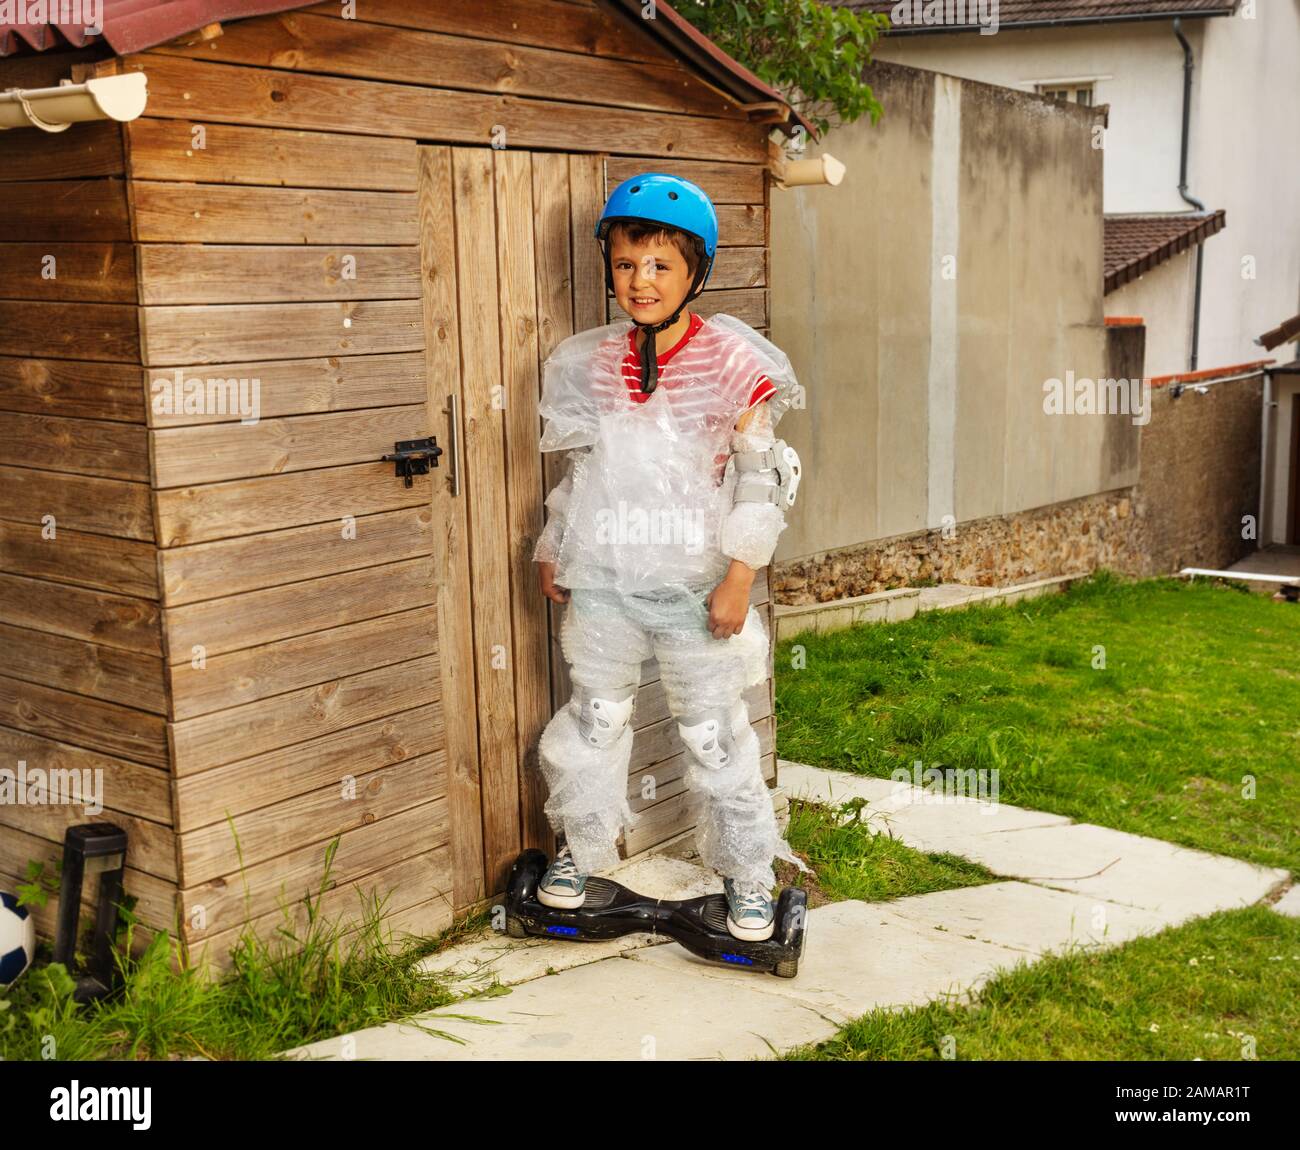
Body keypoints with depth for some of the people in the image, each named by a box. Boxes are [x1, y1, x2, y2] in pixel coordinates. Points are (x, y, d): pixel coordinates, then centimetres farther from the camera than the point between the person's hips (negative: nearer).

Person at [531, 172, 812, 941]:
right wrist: (553, 549, 16)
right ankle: (582, 848, 37)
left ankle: (748, 873, 24)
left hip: (695, 585, -3)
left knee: (716, 732, 7)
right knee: (594, 718, 16)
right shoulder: (590, 364, 4)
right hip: (604, 582, 4)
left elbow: (761, 478, -8)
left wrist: (740, 577, -12)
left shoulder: (731, 362, -8)